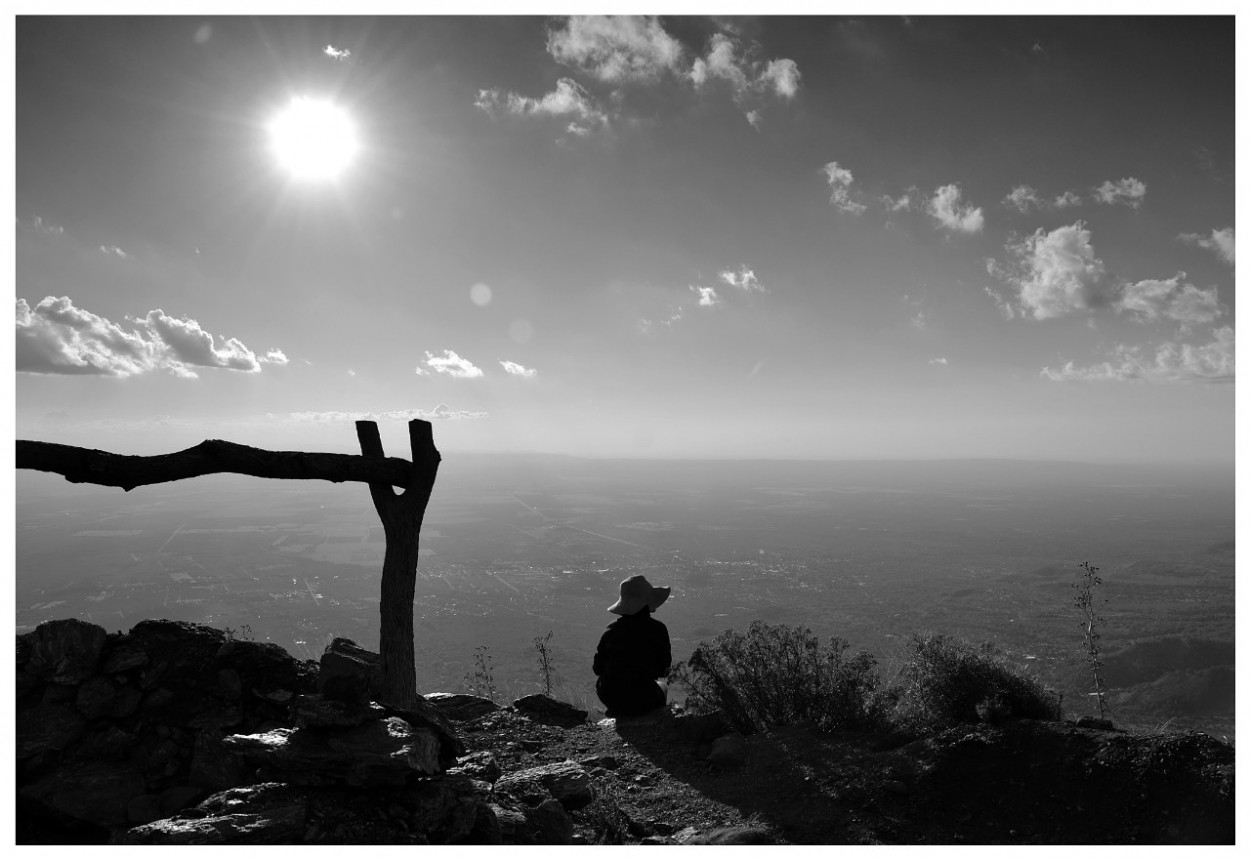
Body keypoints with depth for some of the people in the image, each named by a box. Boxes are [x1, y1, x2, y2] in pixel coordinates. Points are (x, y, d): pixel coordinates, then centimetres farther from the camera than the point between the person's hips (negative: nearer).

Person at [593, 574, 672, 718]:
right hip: (642, 702, -2)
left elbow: (598, 668, 2)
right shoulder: (657, 629, -11)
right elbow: (663, 670, -2)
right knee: (661, 686, 31)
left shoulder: (612, 629, -4)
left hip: (610, 699, 3)